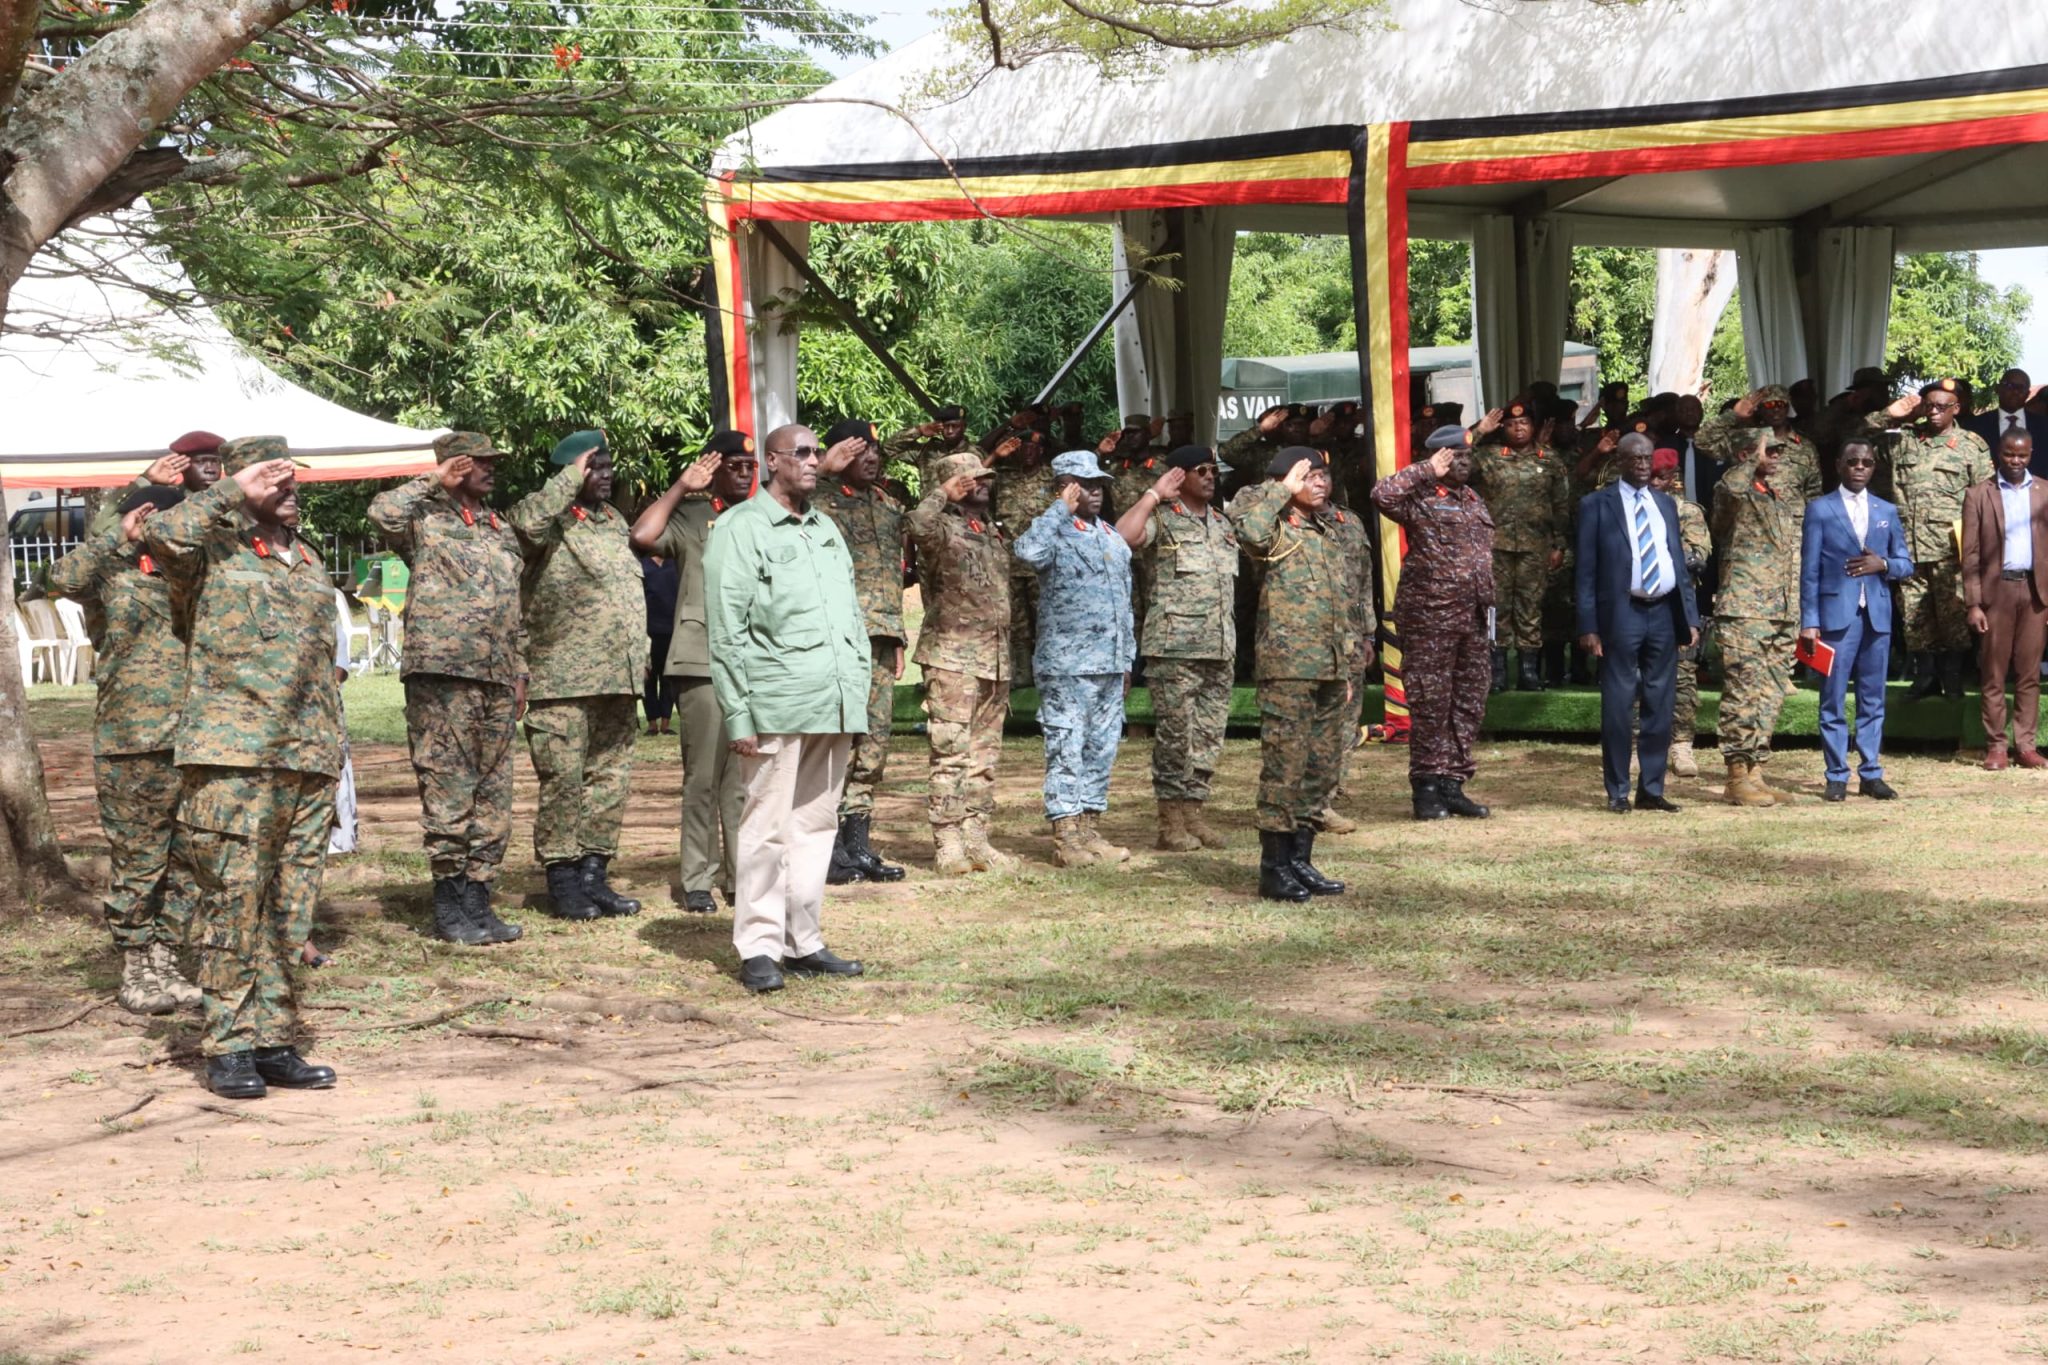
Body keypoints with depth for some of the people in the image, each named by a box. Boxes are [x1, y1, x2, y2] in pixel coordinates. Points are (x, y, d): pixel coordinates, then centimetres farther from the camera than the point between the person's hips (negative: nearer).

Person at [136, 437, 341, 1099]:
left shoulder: (309, 562, 21)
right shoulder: (211, 551, 1)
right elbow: (164, 535, -19)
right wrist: (235, 493, -12)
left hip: (309, 763, 6)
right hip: (231, 757, -6)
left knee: (289, 912, 7)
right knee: (233, 905, -6)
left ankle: (274, 1042, 13)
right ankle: (229, 1049, 0)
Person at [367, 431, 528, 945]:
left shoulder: (502, 532, 22)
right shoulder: (426, 520, 1)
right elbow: (384, 512, -22)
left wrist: (520, 673, 18)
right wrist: (436, 481, -10)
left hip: (496, 680, 7)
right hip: (441, 674, -7)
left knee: (493, 797, 7)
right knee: (448, 793, -6)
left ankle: (477, 898, 13)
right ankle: (450, 906, 0)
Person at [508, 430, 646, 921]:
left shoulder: (613, 521, 19)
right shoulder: (552, 521, -6)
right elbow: (525, 522, -31)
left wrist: (639, 664, 22)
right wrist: (572, 477, -20)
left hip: (618, 679, 8)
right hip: (563, 681, -8)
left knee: (611, 780, 9)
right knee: (564, 782, -4)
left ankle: (594, 874, 16)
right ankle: (562, 880, 3)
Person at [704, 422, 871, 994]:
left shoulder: (827, 529, 19)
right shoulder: (741, 528, -2)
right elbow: (725, 629, -7)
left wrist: (860, 688, 14)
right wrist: (739, 715, -12)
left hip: (834, 707, 7)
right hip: (777, 708, -6)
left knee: (816, 826, 9)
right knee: (767, 829, -4)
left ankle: (803, 942, 15)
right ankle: (758, 950, 1)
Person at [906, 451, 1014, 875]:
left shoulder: (991, 531, 19)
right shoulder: (943, 528, -7)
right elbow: (917, 525, -33)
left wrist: (1006, 663, 23)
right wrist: (943, 494, -19)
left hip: (995, 660, 8)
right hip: (953, 660, -8)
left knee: (984, 756, 9)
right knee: (951, 754, -8)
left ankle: (975, 838, 15)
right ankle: (948, 843, -6)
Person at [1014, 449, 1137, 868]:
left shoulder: (1111, 537, 17)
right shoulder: (1056, 533, -7)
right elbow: (1028, 551, -33)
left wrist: (1127, 659, 19)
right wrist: (1062, 509, -21)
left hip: (1109, 665, 8)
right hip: (1067, 664, -8)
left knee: (1102, 750, 10)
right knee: (1066, 750, -4)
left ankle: (1090, 830, 18)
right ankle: (1066, 838, 0)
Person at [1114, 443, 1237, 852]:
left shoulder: (1223, 523, 19)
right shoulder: (1161, 519, -3)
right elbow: (1122, 537, -24)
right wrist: (1154, 495, -14)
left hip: (1220, 648, 7)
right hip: (1175, 646, -7)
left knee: (1209, 735, 7)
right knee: (1175, 734, -5)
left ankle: (1193, 813, 13)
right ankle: (1170, 821, 0)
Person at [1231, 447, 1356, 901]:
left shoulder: (1329, 533, 18)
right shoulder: (1276, 531, -4)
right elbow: (1251, 532, -31)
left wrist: (1346, 669, 21)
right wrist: (1282, 489, -16)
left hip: (1330, 670, 8)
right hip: (1287, 667, -8)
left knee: (1322, 769, 10)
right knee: (1284, 766, -7)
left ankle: (1300, 860, 18)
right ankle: (1274, 868, -3)